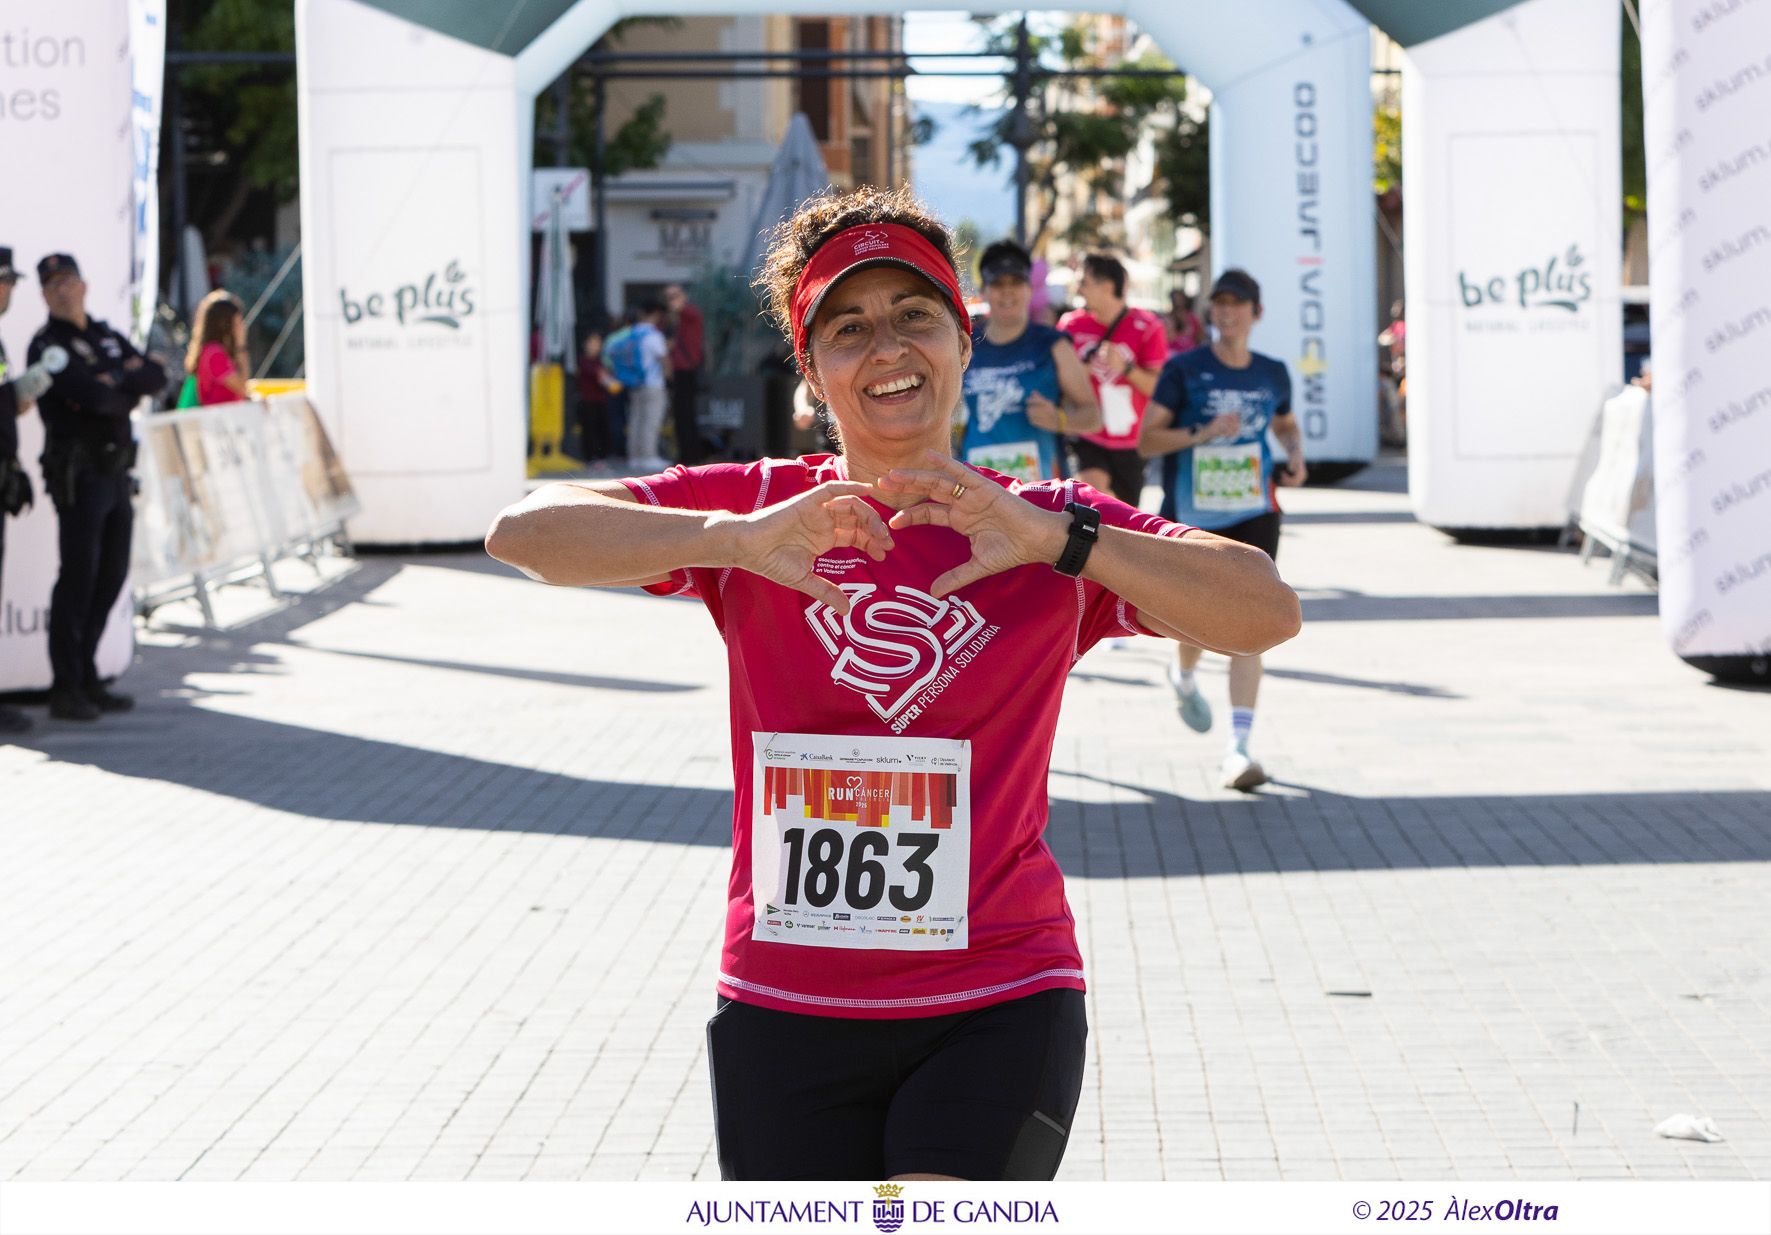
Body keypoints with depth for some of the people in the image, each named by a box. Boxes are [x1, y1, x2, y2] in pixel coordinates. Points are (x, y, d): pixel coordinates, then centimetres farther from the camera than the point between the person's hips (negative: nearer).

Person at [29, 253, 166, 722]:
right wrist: (128, 396, -3)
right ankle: (65, 689, -4)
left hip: (117, 472, 8)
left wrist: (118, 377, -11)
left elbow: (157, 378, 4)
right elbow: (91, 395, -21)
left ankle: (85, 679, 19)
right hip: (78, 474, -8)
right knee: (78, 578, -8)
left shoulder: (107, 337, 16)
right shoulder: (46, 346, -8)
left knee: (110, 577, 10)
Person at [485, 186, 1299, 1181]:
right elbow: (523, 532, -8)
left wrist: (1055, 539, -22)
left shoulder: (1052, 532, 3)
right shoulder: (758, 506, 3)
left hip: (999, 1001, -1)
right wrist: (736, 539, -23)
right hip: (787, 1013, 2)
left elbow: (1269, 613, -10)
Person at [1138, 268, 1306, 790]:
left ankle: (1238, 748, -8)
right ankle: (1183, 678, 46)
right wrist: (1203, 433, -22)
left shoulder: (1272, 374, 7)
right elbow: (1146, 440, -9)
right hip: (1192, 519, -2)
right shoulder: (1184, 369, -5)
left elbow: (1286, 424, 26)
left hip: (1254, 516, 2)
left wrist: (1296, 457, 5)